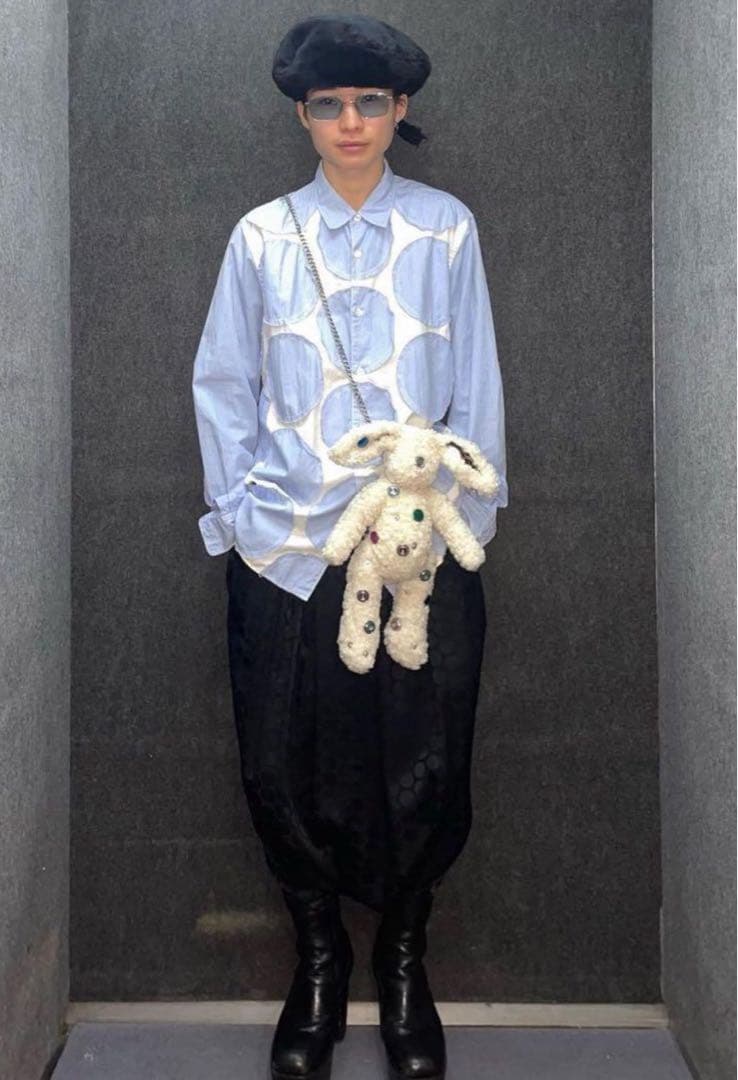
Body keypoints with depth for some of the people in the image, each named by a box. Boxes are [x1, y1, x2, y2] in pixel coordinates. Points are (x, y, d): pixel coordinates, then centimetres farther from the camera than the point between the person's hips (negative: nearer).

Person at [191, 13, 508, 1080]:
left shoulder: (447, 228, 5)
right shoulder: (262, 236, 6)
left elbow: (477, 388, 5)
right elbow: (223, 386, 8)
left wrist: (466, 515, 1)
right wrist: (237, 513, 2)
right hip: (285, 550, 1)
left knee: (423, 768, 6)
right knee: (286, 770, 7)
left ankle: (404, 962, 30)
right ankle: (319, 960, 31)